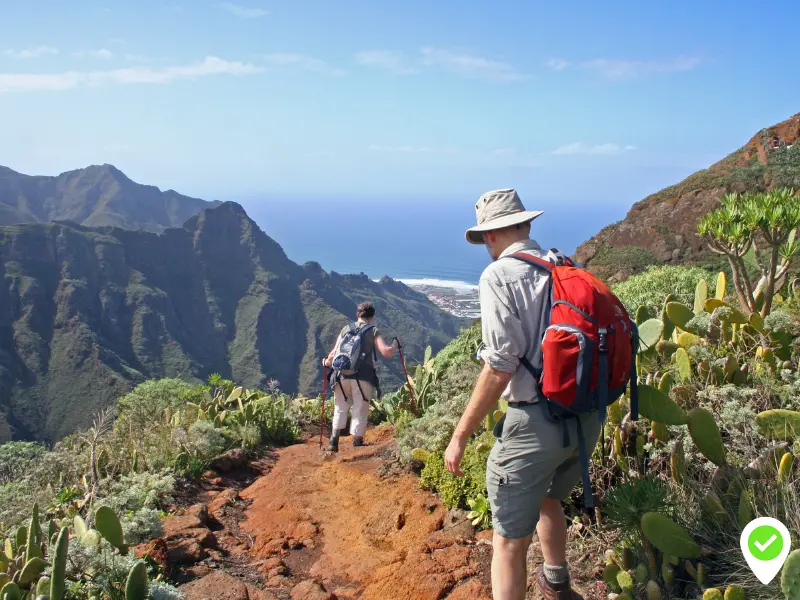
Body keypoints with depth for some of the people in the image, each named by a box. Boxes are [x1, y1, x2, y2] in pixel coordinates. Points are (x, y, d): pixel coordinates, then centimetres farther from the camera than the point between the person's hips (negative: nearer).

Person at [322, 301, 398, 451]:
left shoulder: (346, 329, 13)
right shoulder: (373, 332, 5)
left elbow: (334, 353, 9)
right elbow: (386, 352, -7)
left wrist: (327, 362, 29)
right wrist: (395, 345, 13)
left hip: (342, 375, 3)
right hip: (363, 377, -3)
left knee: (340, 409, 17)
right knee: (360, 412, 7)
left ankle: (334, 441, 11)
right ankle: (357, 444, 9)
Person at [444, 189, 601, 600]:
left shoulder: (500, 276, -12)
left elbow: (500, 367, -18)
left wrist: (461, 435, -11)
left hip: (536, 422, -8)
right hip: (586, 418, 8)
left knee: (510, 541, 5)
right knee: (547, 499, 32)